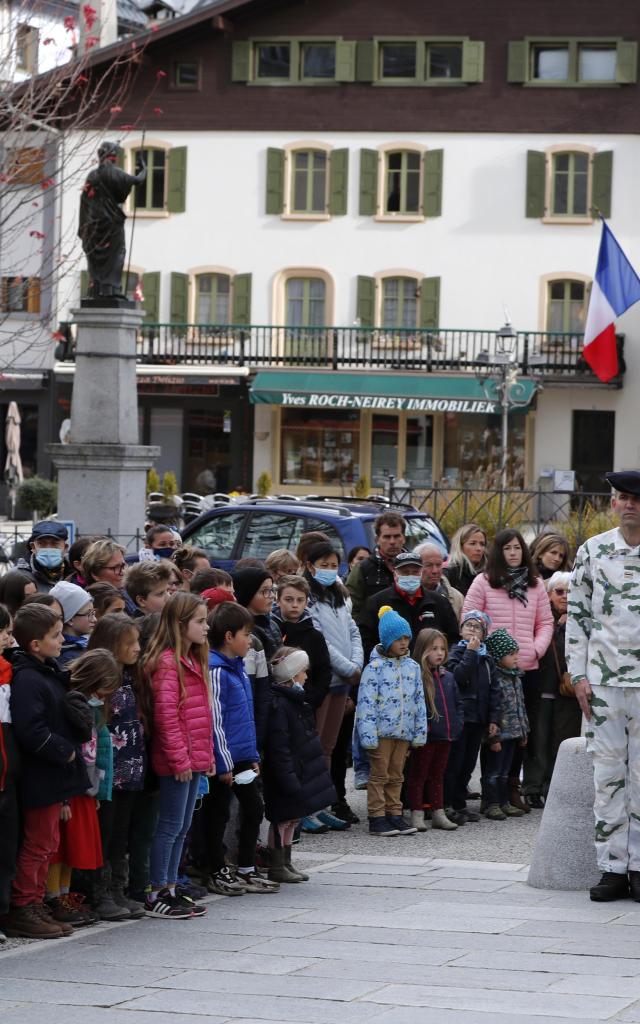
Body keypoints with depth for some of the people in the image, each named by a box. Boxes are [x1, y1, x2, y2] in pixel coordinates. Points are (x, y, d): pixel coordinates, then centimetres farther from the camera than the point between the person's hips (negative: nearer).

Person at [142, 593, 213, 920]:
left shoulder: (193, 660, 16)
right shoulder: (167, 661, -14)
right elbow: (165, 713, -19)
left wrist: (208, 755, 18)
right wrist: (179, 758, -20)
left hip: (195, 758, 9)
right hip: (177, 761, -9)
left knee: (182, 827, 13)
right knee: (171, 825, -4)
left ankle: (172, 889, 20)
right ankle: (157, 896, 1)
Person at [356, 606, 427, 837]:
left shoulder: (412, 667, 8)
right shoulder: (375, 667, -10)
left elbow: (419, 701, 12)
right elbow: (367, 703, -13)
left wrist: (419, 733, 9)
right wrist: (369, 736, -17)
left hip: (403, 731, 5)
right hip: (382, 730, -5)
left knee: (396, 775, 13)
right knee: (379, 775, 0)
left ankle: (394, 815, 19)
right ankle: (376, 818, 4)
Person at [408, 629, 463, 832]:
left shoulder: (448, 677, 11)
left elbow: (458, 702, 19)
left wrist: (458, 723, 7)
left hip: (445, 735, 7)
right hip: (425, 737, -7)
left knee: (438, 775, 16)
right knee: (418, 775, 3)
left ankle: (438, 813, 23)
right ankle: (417, 814, 7)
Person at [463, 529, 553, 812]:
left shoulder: (535, 584, 12)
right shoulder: (483, 582, 2)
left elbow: (546, 622, 15)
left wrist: (538, 648, -1)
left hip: (528, 669, 3)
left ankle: (513, 786, 15)